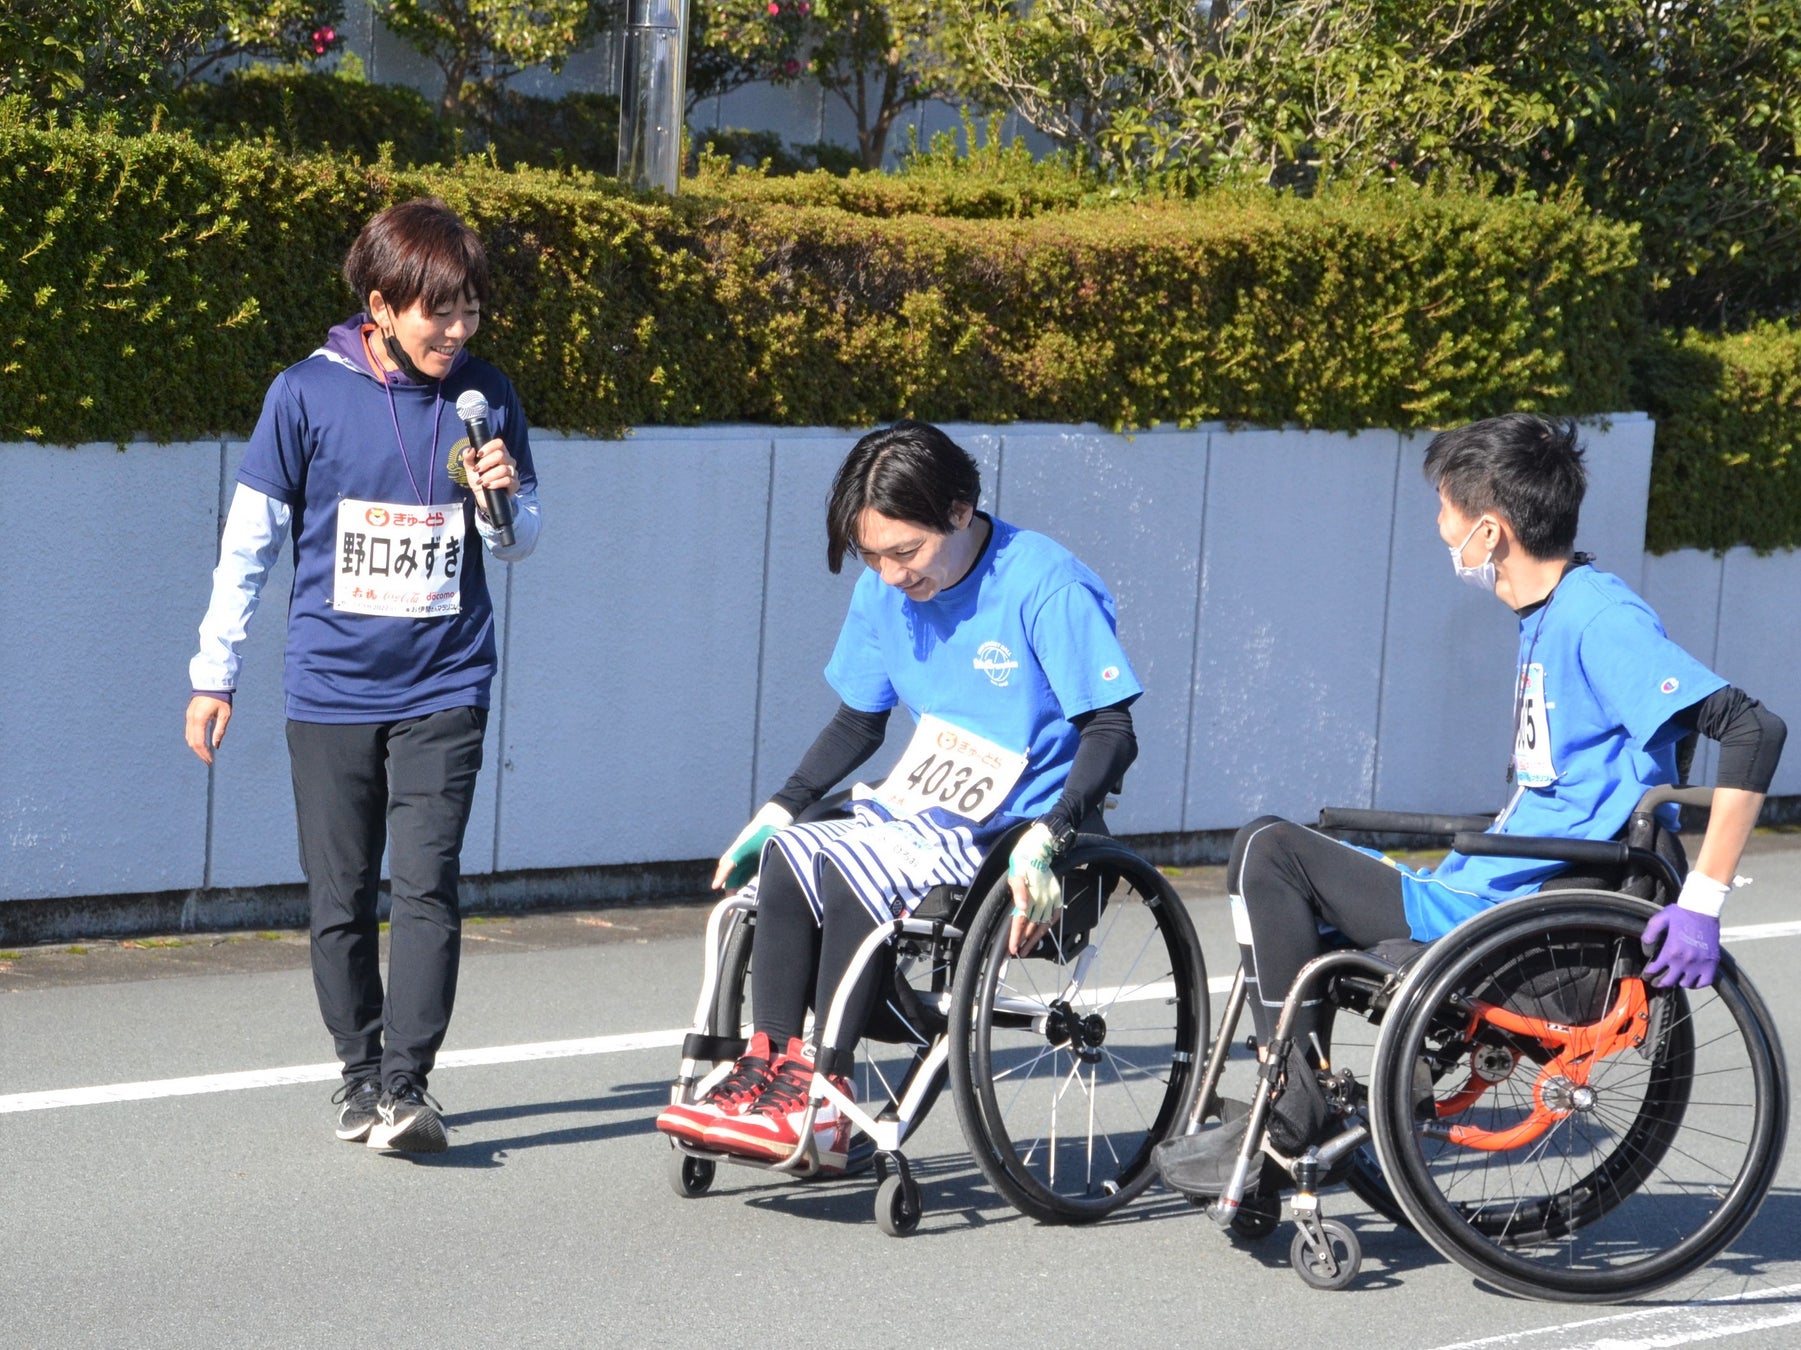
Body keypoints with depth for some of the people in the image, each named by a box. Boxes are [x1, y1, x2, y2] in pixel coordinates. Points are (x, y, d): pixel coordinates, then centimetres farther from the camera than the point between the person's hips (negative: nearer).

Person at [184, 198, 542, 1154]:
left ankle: (404, 1085, -10)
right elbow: (250, 541, 3)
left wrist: (501, 500, -11)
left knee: (425, 887, -11)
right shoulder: (307, 395, -4)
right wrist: (215, 673, 5)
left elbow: (521, 543, 12)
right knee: (340, 900, 6)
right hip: (330, 690, 0)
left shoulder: (484, 397, 2)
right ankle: (360, 1074, 21)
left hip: (443, 689, 0)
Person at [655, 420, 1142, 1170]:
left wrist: (1043, 843, -28)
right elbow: (858, 722, 18)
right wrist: (776, 811, 5)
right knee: (784, 856, -22)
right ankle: (770, 1065, -20)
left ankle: (822, 1100, -24)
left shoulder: (1044, 585, -16)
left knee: (854, 868, -30)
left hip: (1012, 830, -6)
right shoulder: (884, 592, 5)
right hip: (917, 806, 7)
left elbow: (1111, 730, -16)